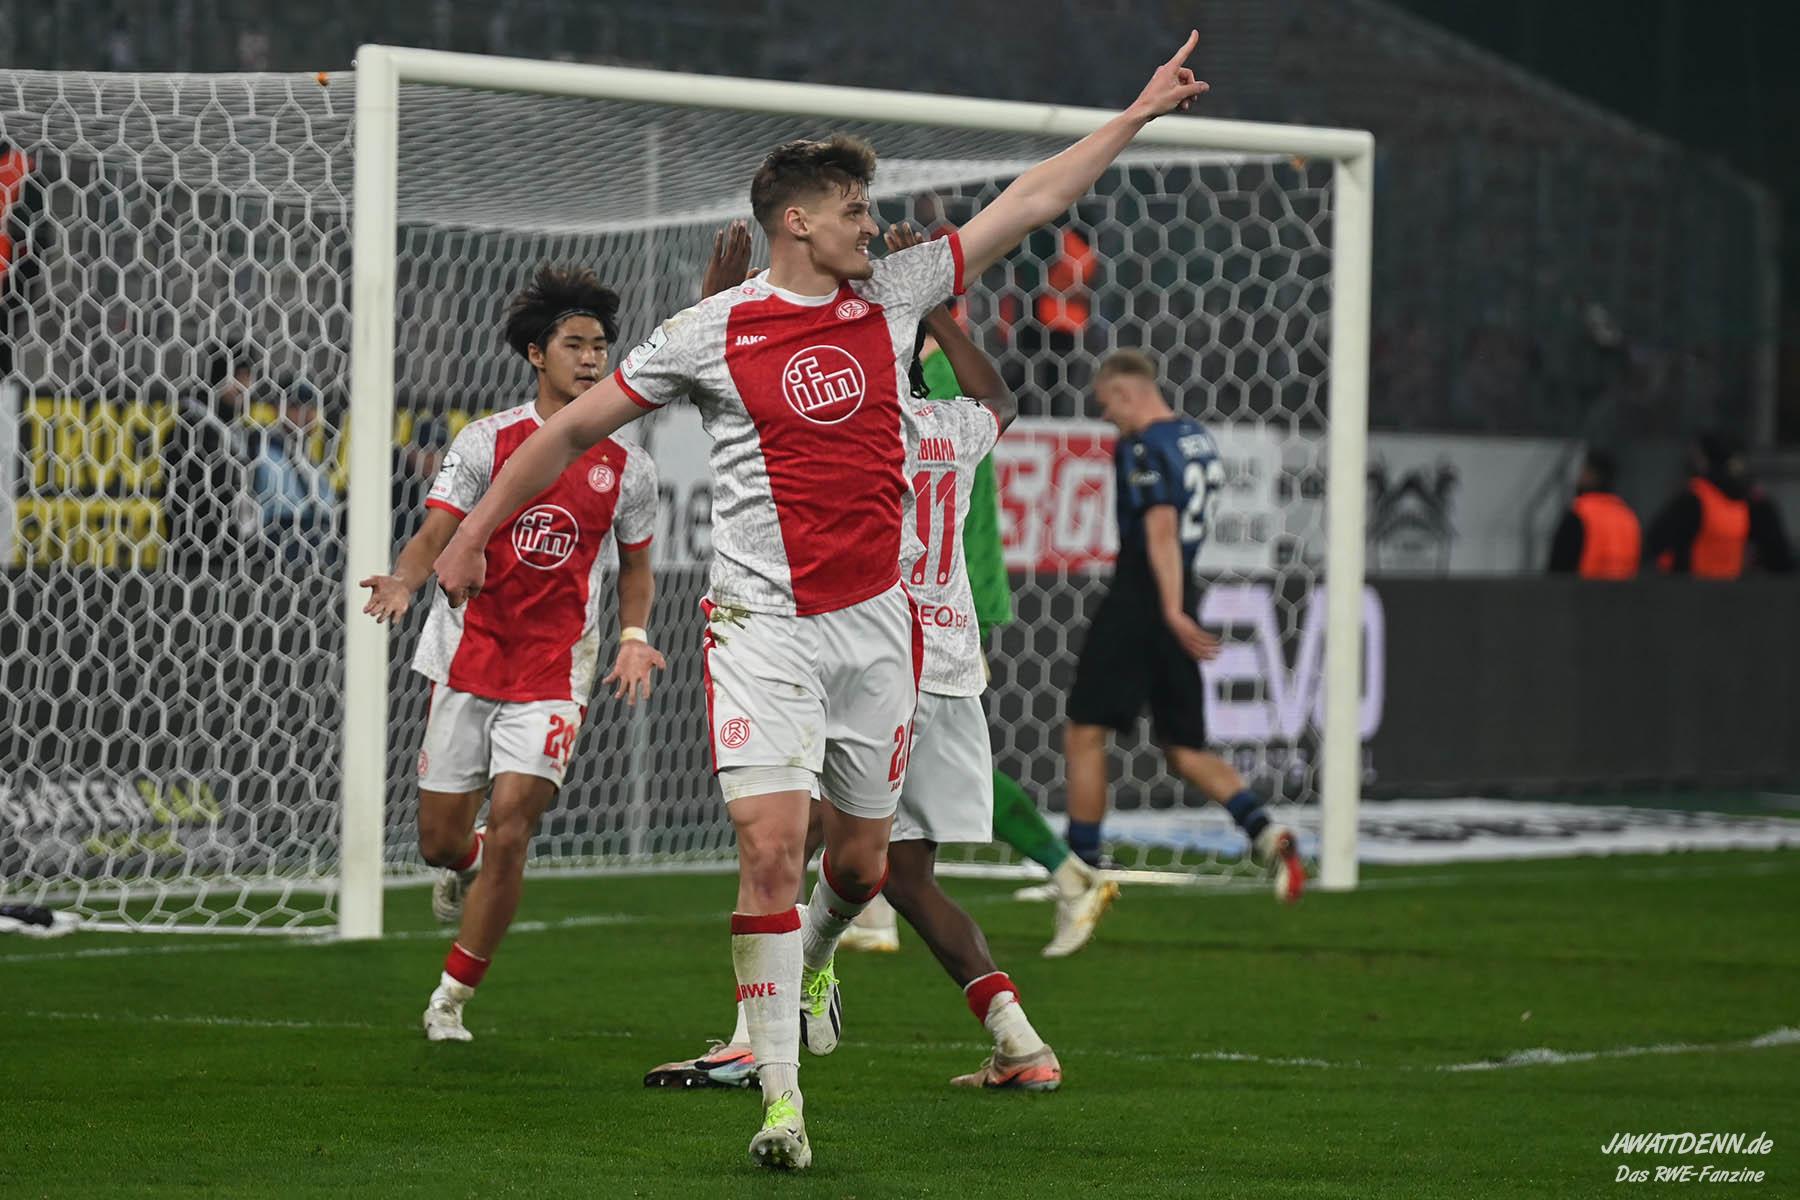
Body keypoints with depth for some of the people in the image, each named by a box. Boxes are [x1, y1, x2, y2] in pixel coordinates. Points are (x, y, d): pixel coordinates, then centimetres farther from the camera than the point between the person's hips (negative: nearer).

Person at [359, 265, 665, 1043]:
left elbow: (635, 565, 16)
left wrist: (633, 638, -1)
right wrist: (405, 581, -28)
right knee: (440, 839, 4)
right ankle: (466, 865, 44)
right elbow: (436, 533, -7)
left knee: (511, 825, -14)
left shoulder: (628, 469, 3)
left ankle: (453, 999, -1)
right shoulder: (487, 441, -2)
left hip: (554, 668, 0)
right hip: (469, 655, 0)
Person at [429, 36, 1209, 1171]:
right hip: (765, 626, -4)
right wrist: (474, 533, 6)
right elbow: (577, 427, 4)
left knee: (860, 859, 10)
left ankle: (809, 961, 46)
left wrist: (1141, 112, 15)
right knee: (772, 843, -15)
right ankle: (782, 1098, -11)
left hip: (876, 621, 4)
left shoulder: (893, 295, 6)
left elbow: (1030, 202, 13)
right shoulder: (712, 333, -4)